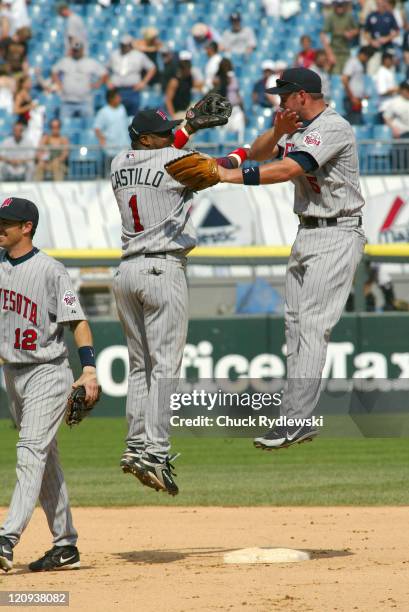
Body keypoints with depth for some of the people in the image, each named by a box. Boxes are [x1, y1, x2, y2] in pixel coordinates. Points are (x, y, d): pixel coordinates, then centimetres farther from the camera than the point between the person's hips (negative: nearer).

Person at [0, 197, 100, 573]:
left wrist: (90, 369, -24)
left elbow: (78, 322, -15)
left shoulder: (51, 271, -13)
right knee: (45, 460, 12)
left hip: (48, 373, -8)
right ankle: (66, 546, 19)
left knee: (31, 453, -17)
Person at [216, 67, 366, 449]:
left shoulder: (332, 128, -17)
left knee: (312, 326, -15)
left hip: (336, 236, -10)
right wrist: (277, 131, -7)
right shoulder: (298, 129, 13)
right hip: (307, 234, 10)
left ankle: (294, 422, -19)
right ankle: (299, 420, 10)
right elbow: (257, 155, 12)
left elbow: (287, 170, -27)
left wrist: (232, 176, -27)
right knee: (295, 324, 8)